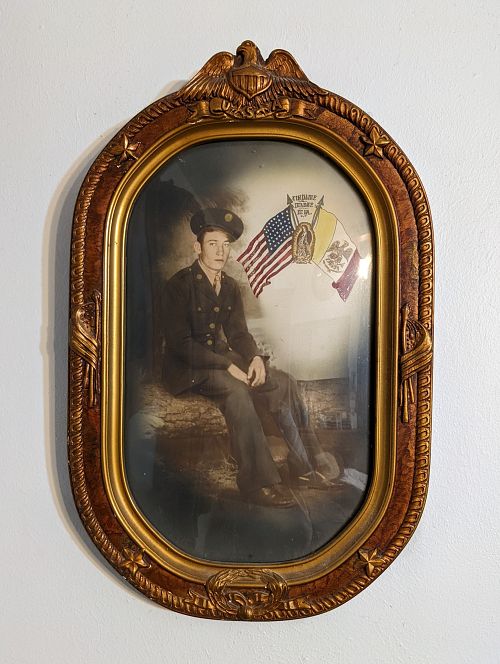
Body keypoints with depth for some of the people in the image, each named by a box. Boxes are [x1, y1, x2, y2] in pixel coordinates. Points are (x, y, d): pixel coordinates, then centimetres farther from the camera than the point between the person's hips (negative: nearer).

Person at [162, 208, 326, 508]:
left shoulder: (231, 286, 7)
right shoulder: (180, 285, -13)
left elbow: (238, 332, 8)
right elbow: (180, 343, -19)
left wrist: (256, 357, -14)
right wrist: (227, 366, -25)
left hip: (221, 357, 7)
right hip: (187, 368, -6)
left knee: (284, 382, -11)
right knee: (236, 390, -35)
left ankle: (305, 463, -1)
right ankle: (258, 481, -26)